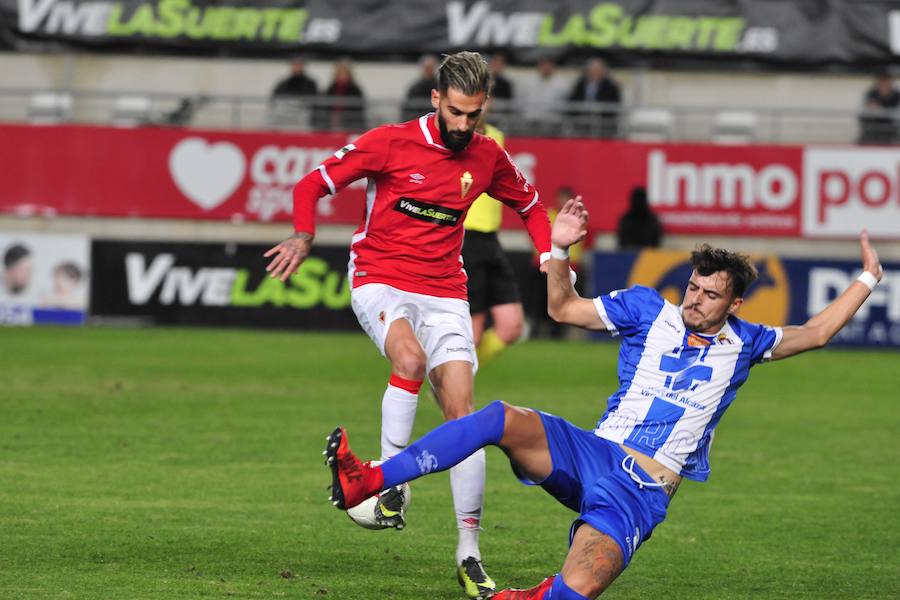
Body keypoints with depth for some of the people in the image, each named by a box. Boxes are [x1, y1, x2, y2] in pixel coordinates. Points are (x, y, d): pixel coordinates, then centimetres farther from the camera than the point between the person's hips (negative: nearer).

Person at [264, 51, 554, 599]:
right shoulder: (390, 143, -8)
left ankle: (469, 554, -1)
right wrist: (304, 235, -22)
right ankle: (391, 480, -23)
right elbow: (314, 183, -3)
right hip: (379, 281, -3)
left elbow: (530, 205, 23)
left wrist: (551, 257, 5)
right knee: (411, 357, -36)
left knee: (462, 412, -6)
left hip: (444, 293, 4)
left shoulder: (489, 158, 4)